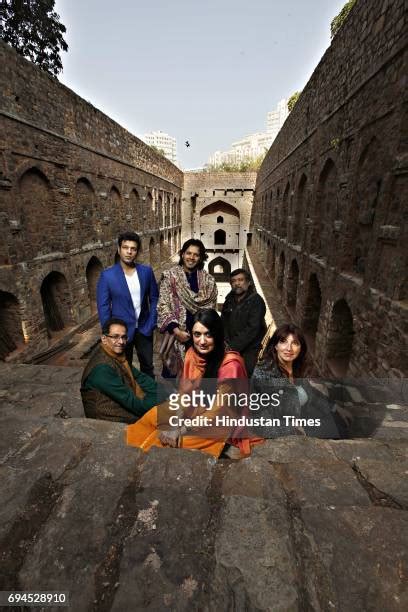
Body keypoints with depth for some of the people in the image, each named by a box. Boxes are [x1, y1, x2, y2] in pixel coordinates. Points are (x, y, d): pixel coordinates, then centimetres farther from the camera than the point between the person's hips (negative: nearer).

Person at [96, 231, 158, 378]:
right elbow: (103, 306, -8)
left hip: (144, 328, 2)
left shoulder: (146, 271, -4)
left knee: (148, 367, 17)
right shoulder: (107, 275, -11)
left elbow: (154, 298, 4)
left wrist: (151, 323, -4)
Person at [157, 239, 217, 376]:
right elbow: (163, 306, -7)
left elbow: (210, 307, 8)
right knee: (172, 369, 9)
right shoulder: (170, 276, -3)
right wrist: (176, 330, -14)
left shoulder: (208, 280, 5)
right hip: (176, 333, -2)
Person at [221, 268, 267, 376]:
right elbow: (223, 323, 10)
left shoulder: (256, 300, -8)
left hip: (250, 350, -4)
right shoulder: (229, 300, 10)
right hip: (231, 349, 5)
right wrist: (226, 344, -7)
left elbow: (252, 329, -16)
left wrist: (233, 347, -18)